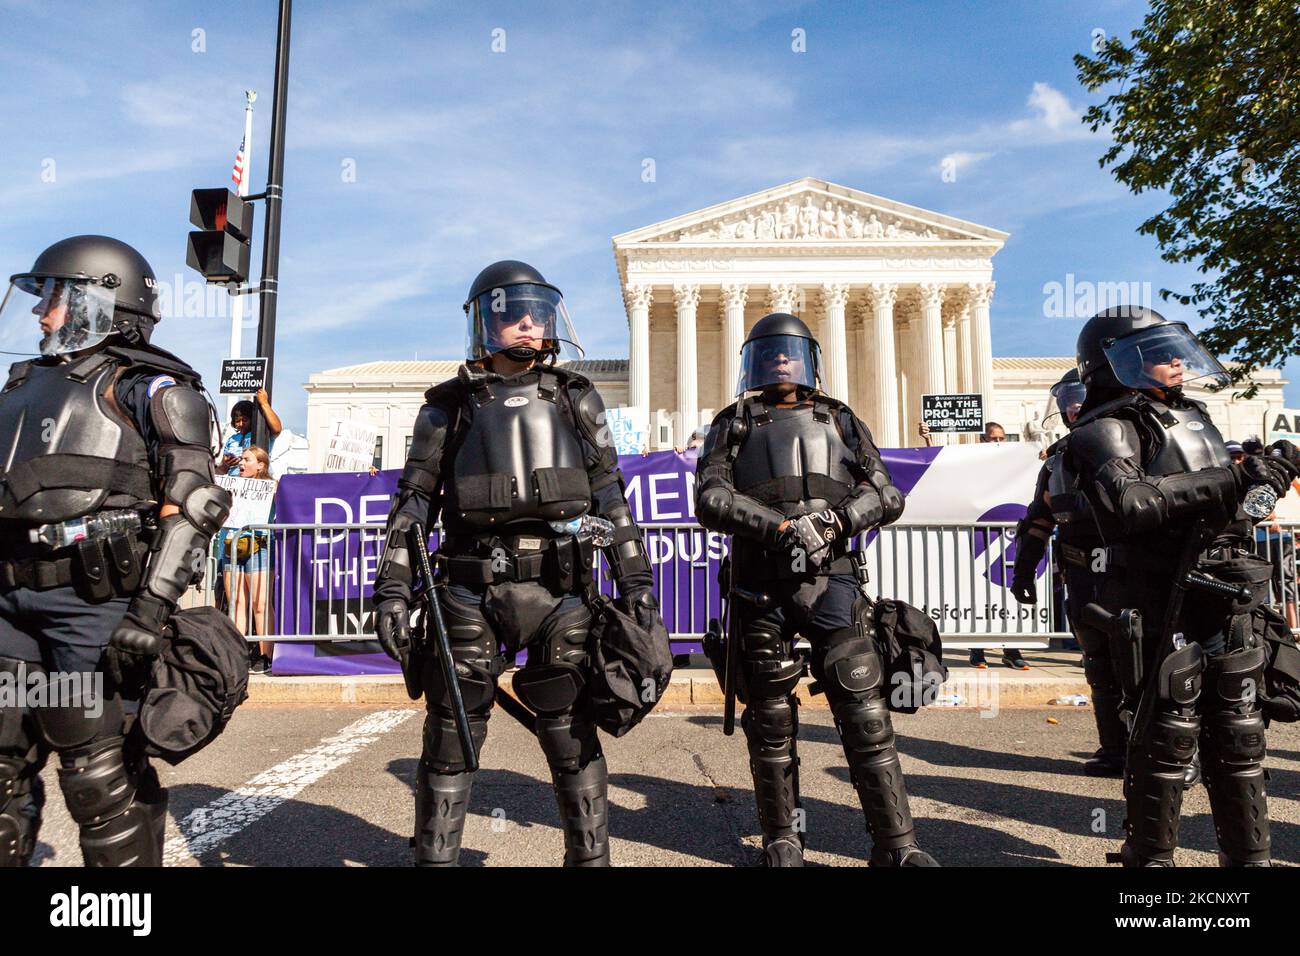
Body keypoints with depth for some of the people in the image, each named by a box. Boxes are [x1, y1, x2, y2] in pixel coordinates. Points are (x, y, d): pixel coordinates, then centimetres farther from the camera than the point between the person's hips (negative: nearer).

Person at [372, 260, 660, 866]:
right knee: (451, 740, 7)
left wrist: (635, 580, 5)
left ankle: (590, 857, 21)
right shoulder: (450, 407, 9)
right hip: (470, 594, 0)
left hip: (559, 591, 1)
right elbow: (414, 503, 7)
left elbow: (610, 497, 11)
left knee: (573, 738, 6)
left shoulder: (576, 400, 12)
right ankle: (435, 859, 23)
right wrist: (393, 588, -1)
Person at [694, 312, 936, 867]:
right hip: (760, 587, 0)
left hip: (831, 579, 1)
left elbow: (886, 497, 9)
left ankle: (896, 845, 6)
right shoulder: (732, 426, 13)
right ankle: (782, 841, 22)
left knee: (865, 711, -4)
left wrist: (835, 518, -11)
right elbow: (710, 499, -3)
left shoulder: (840, 421, 18)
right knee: (771, 719, 7)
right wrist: (782, 527, -16)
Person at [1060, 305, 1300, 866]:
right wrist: (1231, 480, -24)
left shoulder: (1190, 419, 19)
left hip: (1225, 607, 8)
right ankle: (1151, 858, 15)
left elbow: (1229, 504, 30)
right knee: (1166, 736, -1)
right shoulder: (1108, 429, -8)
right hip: (1161, 613, -8)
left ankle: (1249, 856, 28)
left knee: (1238, 736, 14)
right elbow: (1127, 504, -28)